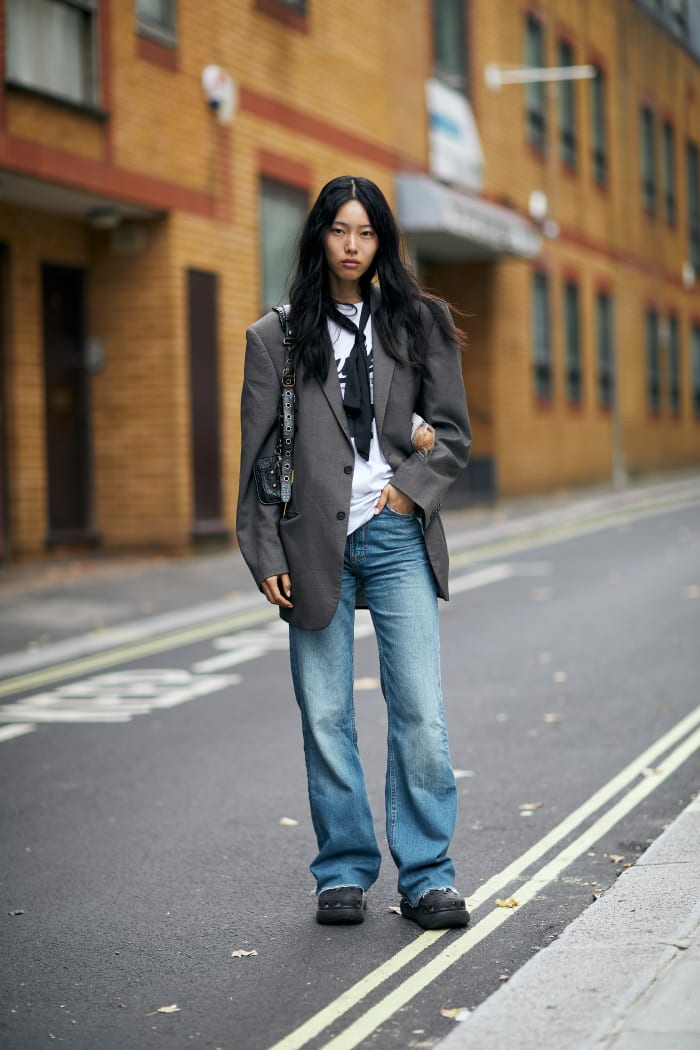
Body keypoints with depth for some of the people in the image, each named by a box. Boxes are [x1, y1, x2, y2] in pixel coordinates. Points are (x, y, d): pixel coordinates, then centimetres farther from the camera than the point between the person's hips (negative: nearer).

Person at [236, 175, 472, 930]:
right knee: (325, 715, 3)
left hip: (397, 536, 0)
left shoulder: (418, 323, 9)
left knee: (421, 710, -6)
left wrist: (410, 489, -5)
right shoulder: (276, 337, 6)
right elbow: (258, 453, 5)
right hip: (314, 542, 0)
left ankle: (426, 875, 4)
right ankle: (343, 873, 15)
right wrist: (265, 554, -1)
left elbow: (453, 432, 11)